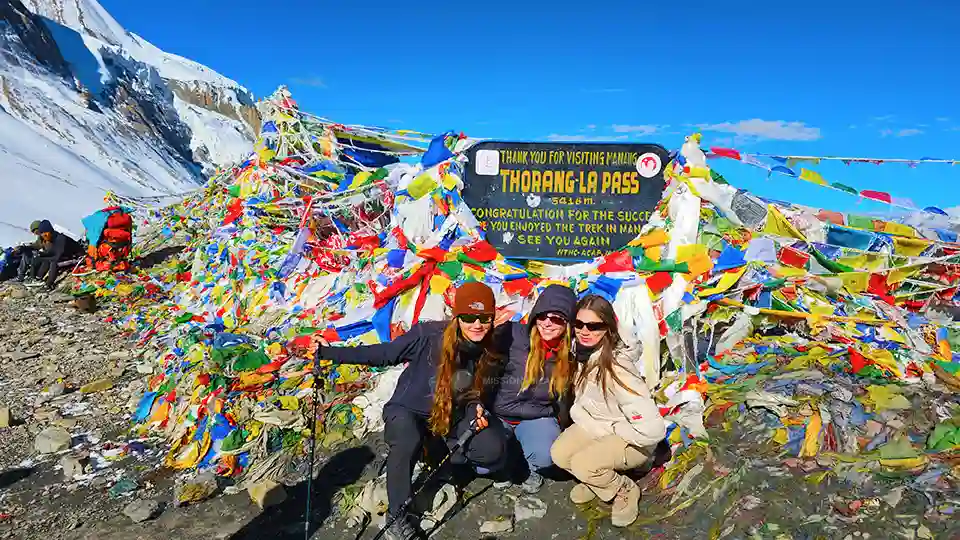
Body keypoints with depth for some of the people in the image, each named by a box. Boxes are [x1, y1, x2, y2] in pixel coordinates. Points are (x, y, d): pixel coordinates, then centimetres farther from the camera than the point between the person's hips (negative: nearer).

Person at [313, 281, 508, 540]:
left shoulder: (490, 353, -10)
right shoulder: (428, 335, -25)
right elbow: (384, 354, -15)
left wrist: (477, 410, -15)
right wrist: (330, 352, -19)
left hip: (452, 416, 4)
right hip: (409, 410, -4)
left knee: (493, 448, -20)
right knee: (407, 443, -37)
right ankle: (396, 515, -15)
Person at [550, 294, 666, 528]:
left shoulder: (617, 369, -34)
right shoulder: (581, 351, -12)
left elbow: (653, 429, -37)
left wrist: (613, 430, -22)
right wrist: (579, 415, -3)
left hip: (631, 438, -7)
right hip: (595, 425, 7)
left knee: (582, 464, -26)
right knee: (559, 454, -13)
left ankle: (626, 490, 2)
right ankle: (597, 480, 14)